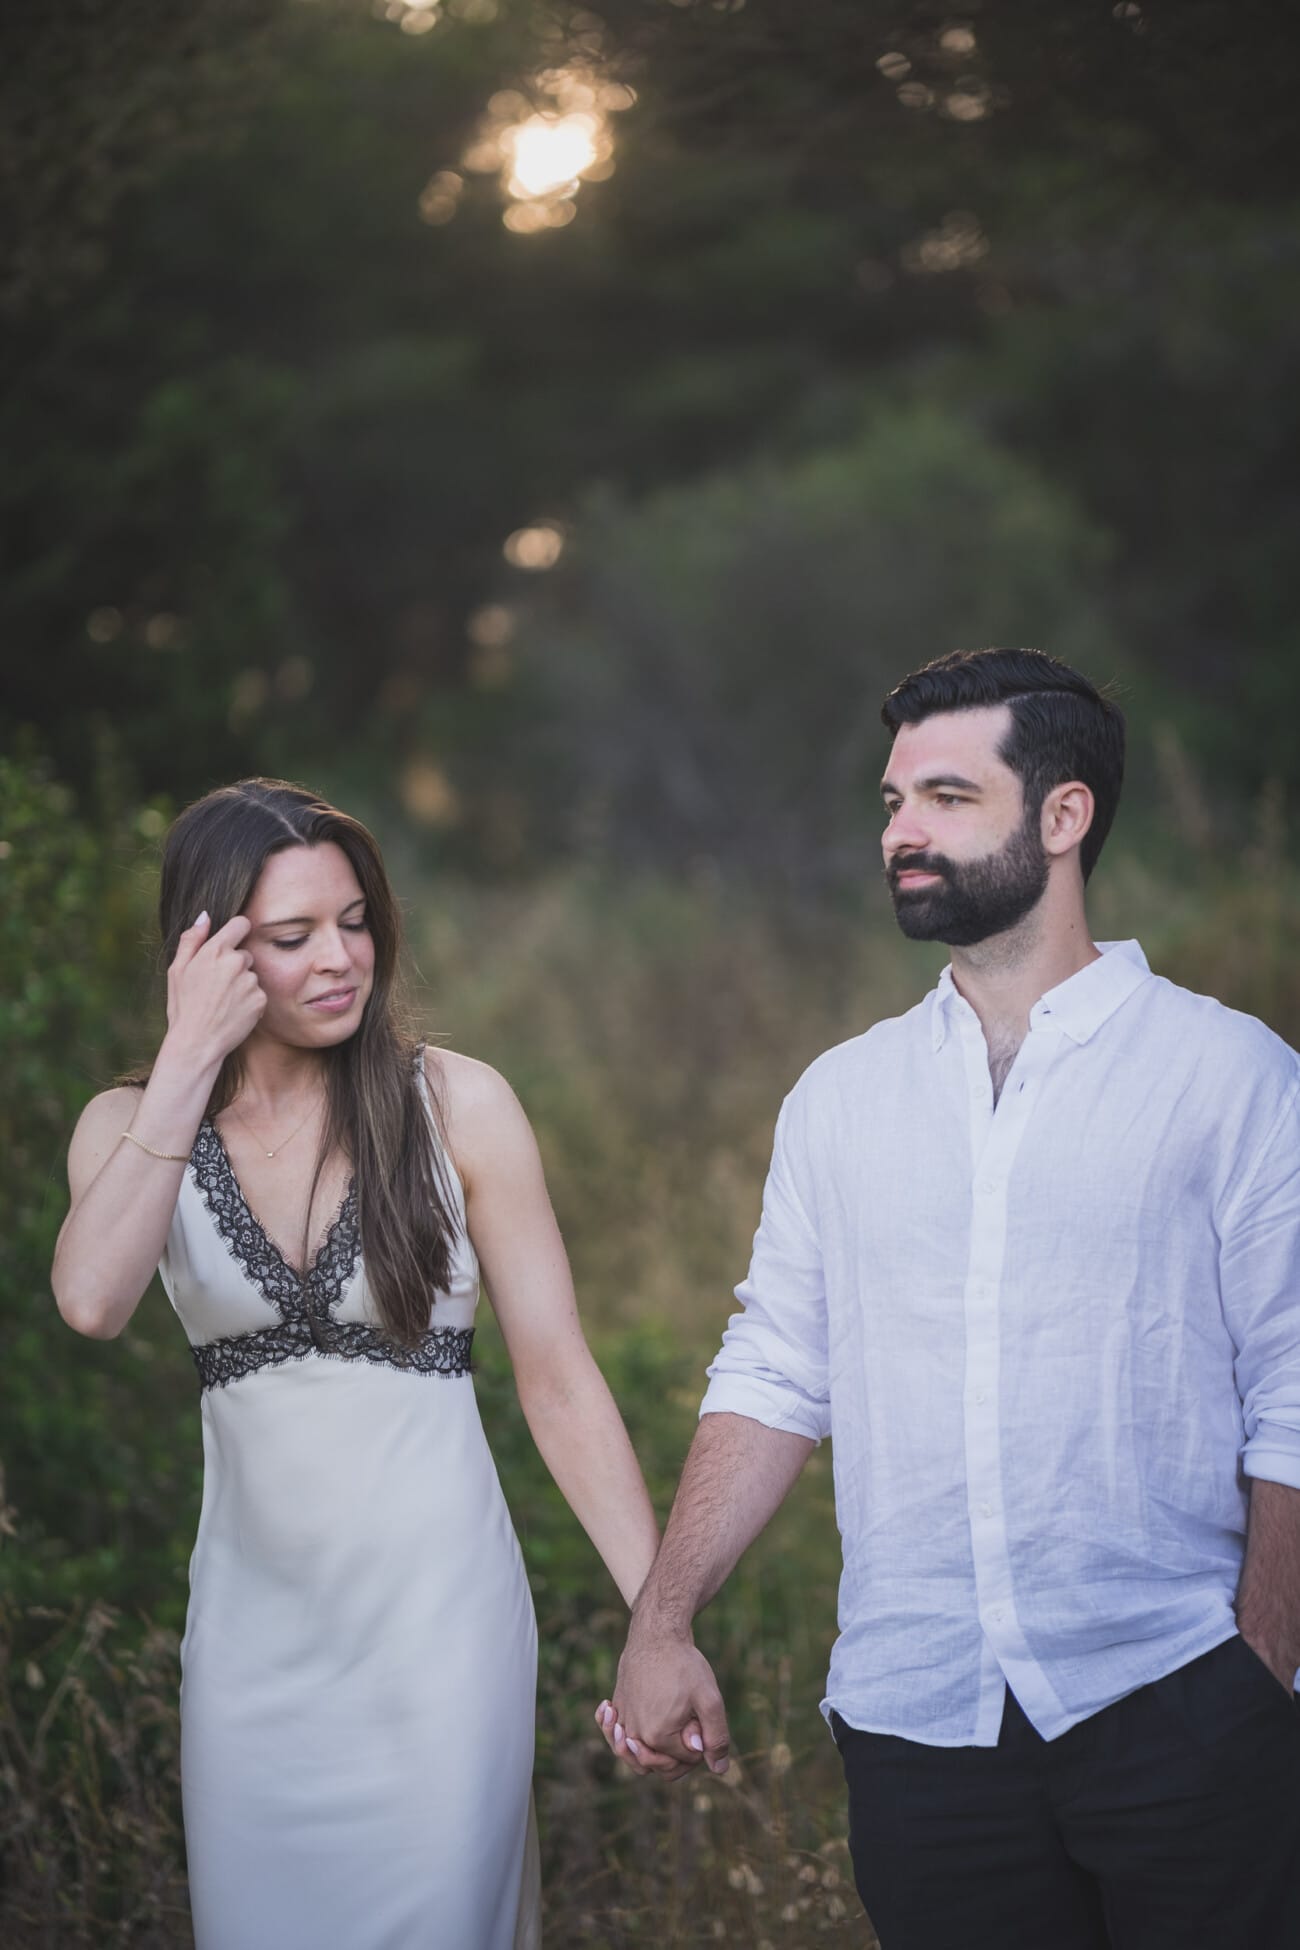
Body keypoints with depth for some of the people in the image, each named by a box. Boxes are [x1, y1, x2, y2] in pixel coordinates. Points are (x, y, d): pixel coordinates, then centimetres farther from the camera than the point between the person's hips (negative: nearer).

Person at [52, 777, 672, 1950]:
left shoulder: (456, 1106, -5)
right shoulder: (133, 1129, 1)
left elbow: (558, 1379, -6)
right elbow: (91, 1305, -21)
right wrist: (191, 1056, -19)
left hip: (436, 1614, -2)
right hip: (254, 1622, 3)